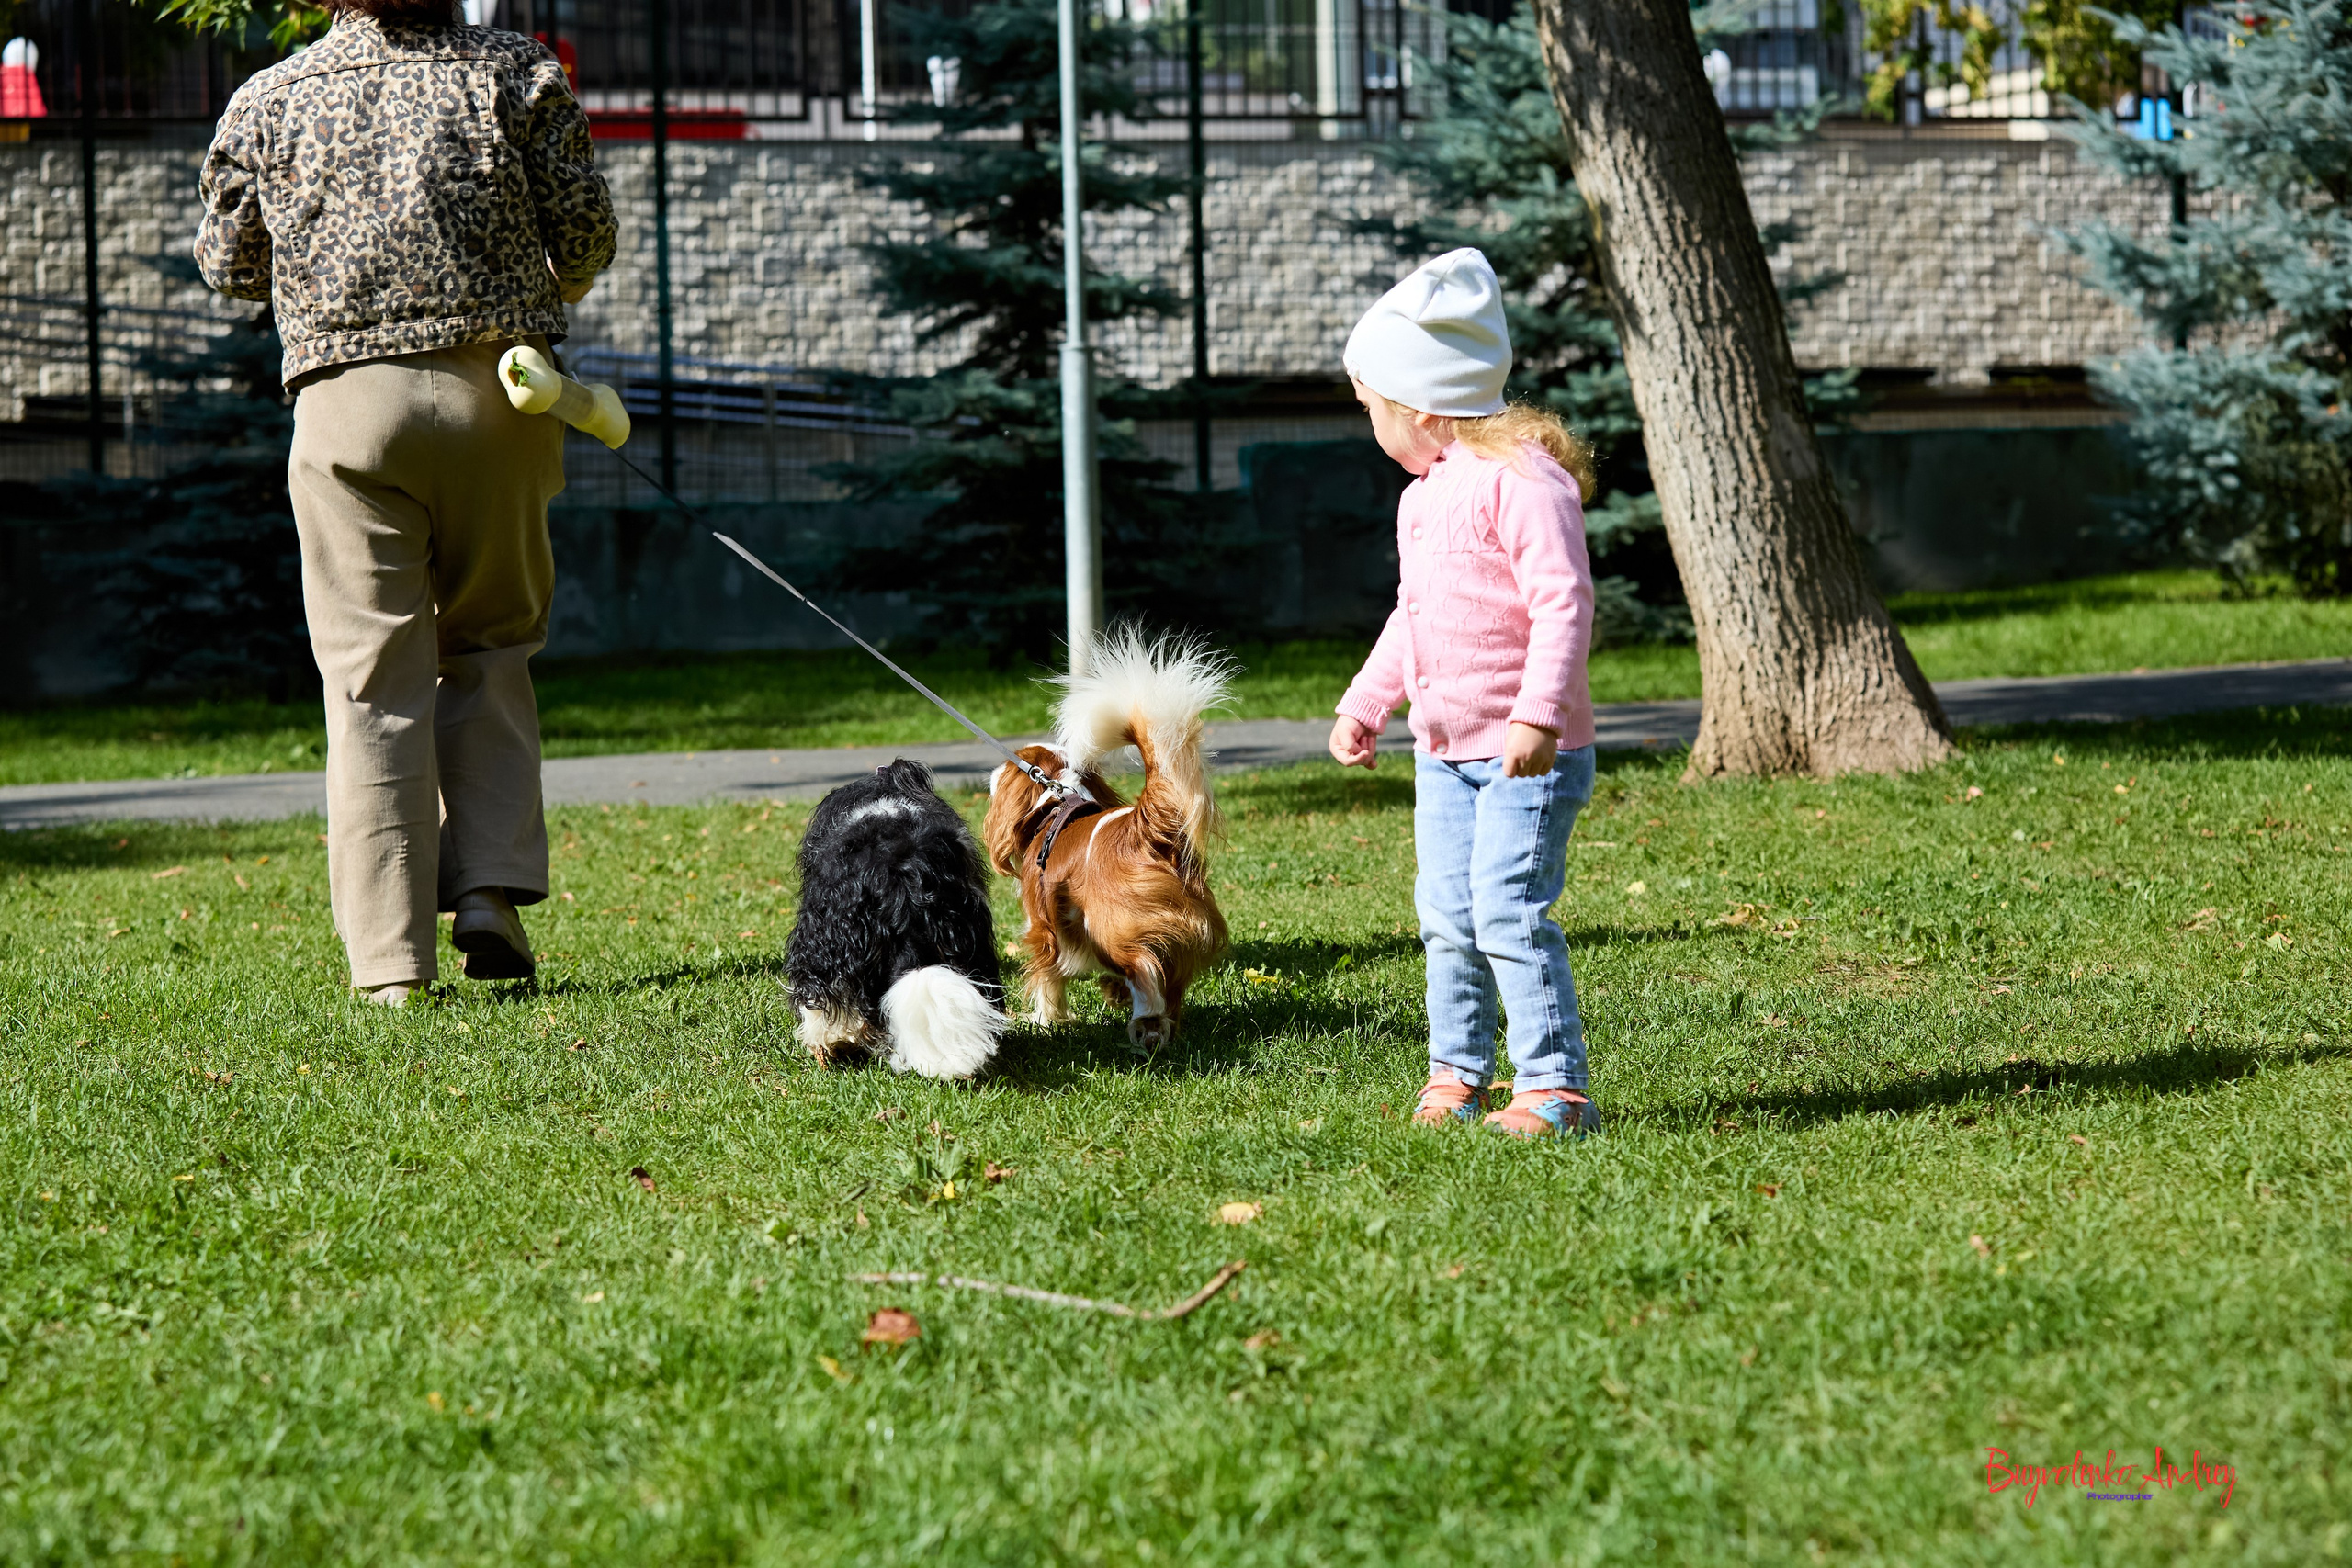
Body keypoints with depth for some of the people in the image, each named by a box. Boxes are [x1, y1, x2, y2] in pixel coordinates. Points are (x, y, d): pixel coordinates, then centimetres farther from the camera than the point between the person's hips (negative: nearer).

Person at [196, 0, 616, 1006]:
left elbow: (229, 264, 13)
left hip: (350, 402, 0)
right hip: (496, 389, 0)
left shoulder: (270, 100, 6)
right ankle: (492, 885, 1)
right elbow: (585, 230, 3)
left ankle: (391, 958, -1)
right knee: (490, 645, 17)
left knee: (373, 679, 3)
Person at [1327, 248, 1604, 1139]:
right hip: (1444, 750, 9)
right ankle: (1457, 1073, 19)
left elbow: (1564, 601, -23)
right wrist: (1364, 704, 26)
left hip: (1527, 754, -9)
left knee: (1508, 911, -14)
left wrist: (1538, 714, -29)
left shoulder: (1520, 479, -16)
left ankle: (1555, 1087, -11)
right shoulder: (1426, 492, 14)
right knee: (1446, 916, 9)